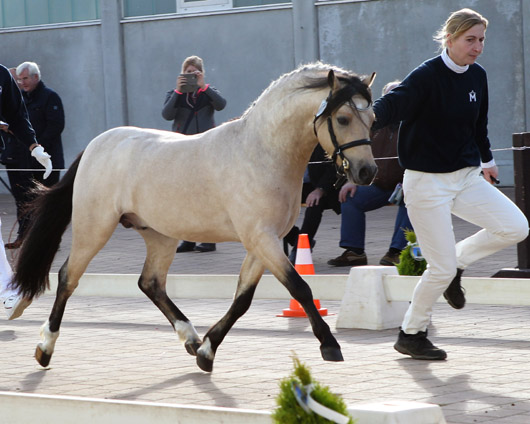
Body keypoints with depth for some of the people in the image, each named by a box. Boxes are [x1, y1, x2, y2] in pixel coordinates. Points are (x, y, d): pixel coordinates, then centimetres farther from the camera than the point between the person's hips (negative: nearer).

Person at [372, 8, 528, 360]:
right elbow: (391, 105, -29)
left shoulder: (477, 76, 6)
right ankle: (410, 335, 13)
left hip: (466, 177, 7)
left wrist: (487, 160, 34)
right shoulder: (427, 77, -15)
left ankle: (456, 263, 13)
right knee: (442, 268, -7)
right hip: (427, 183, -7)